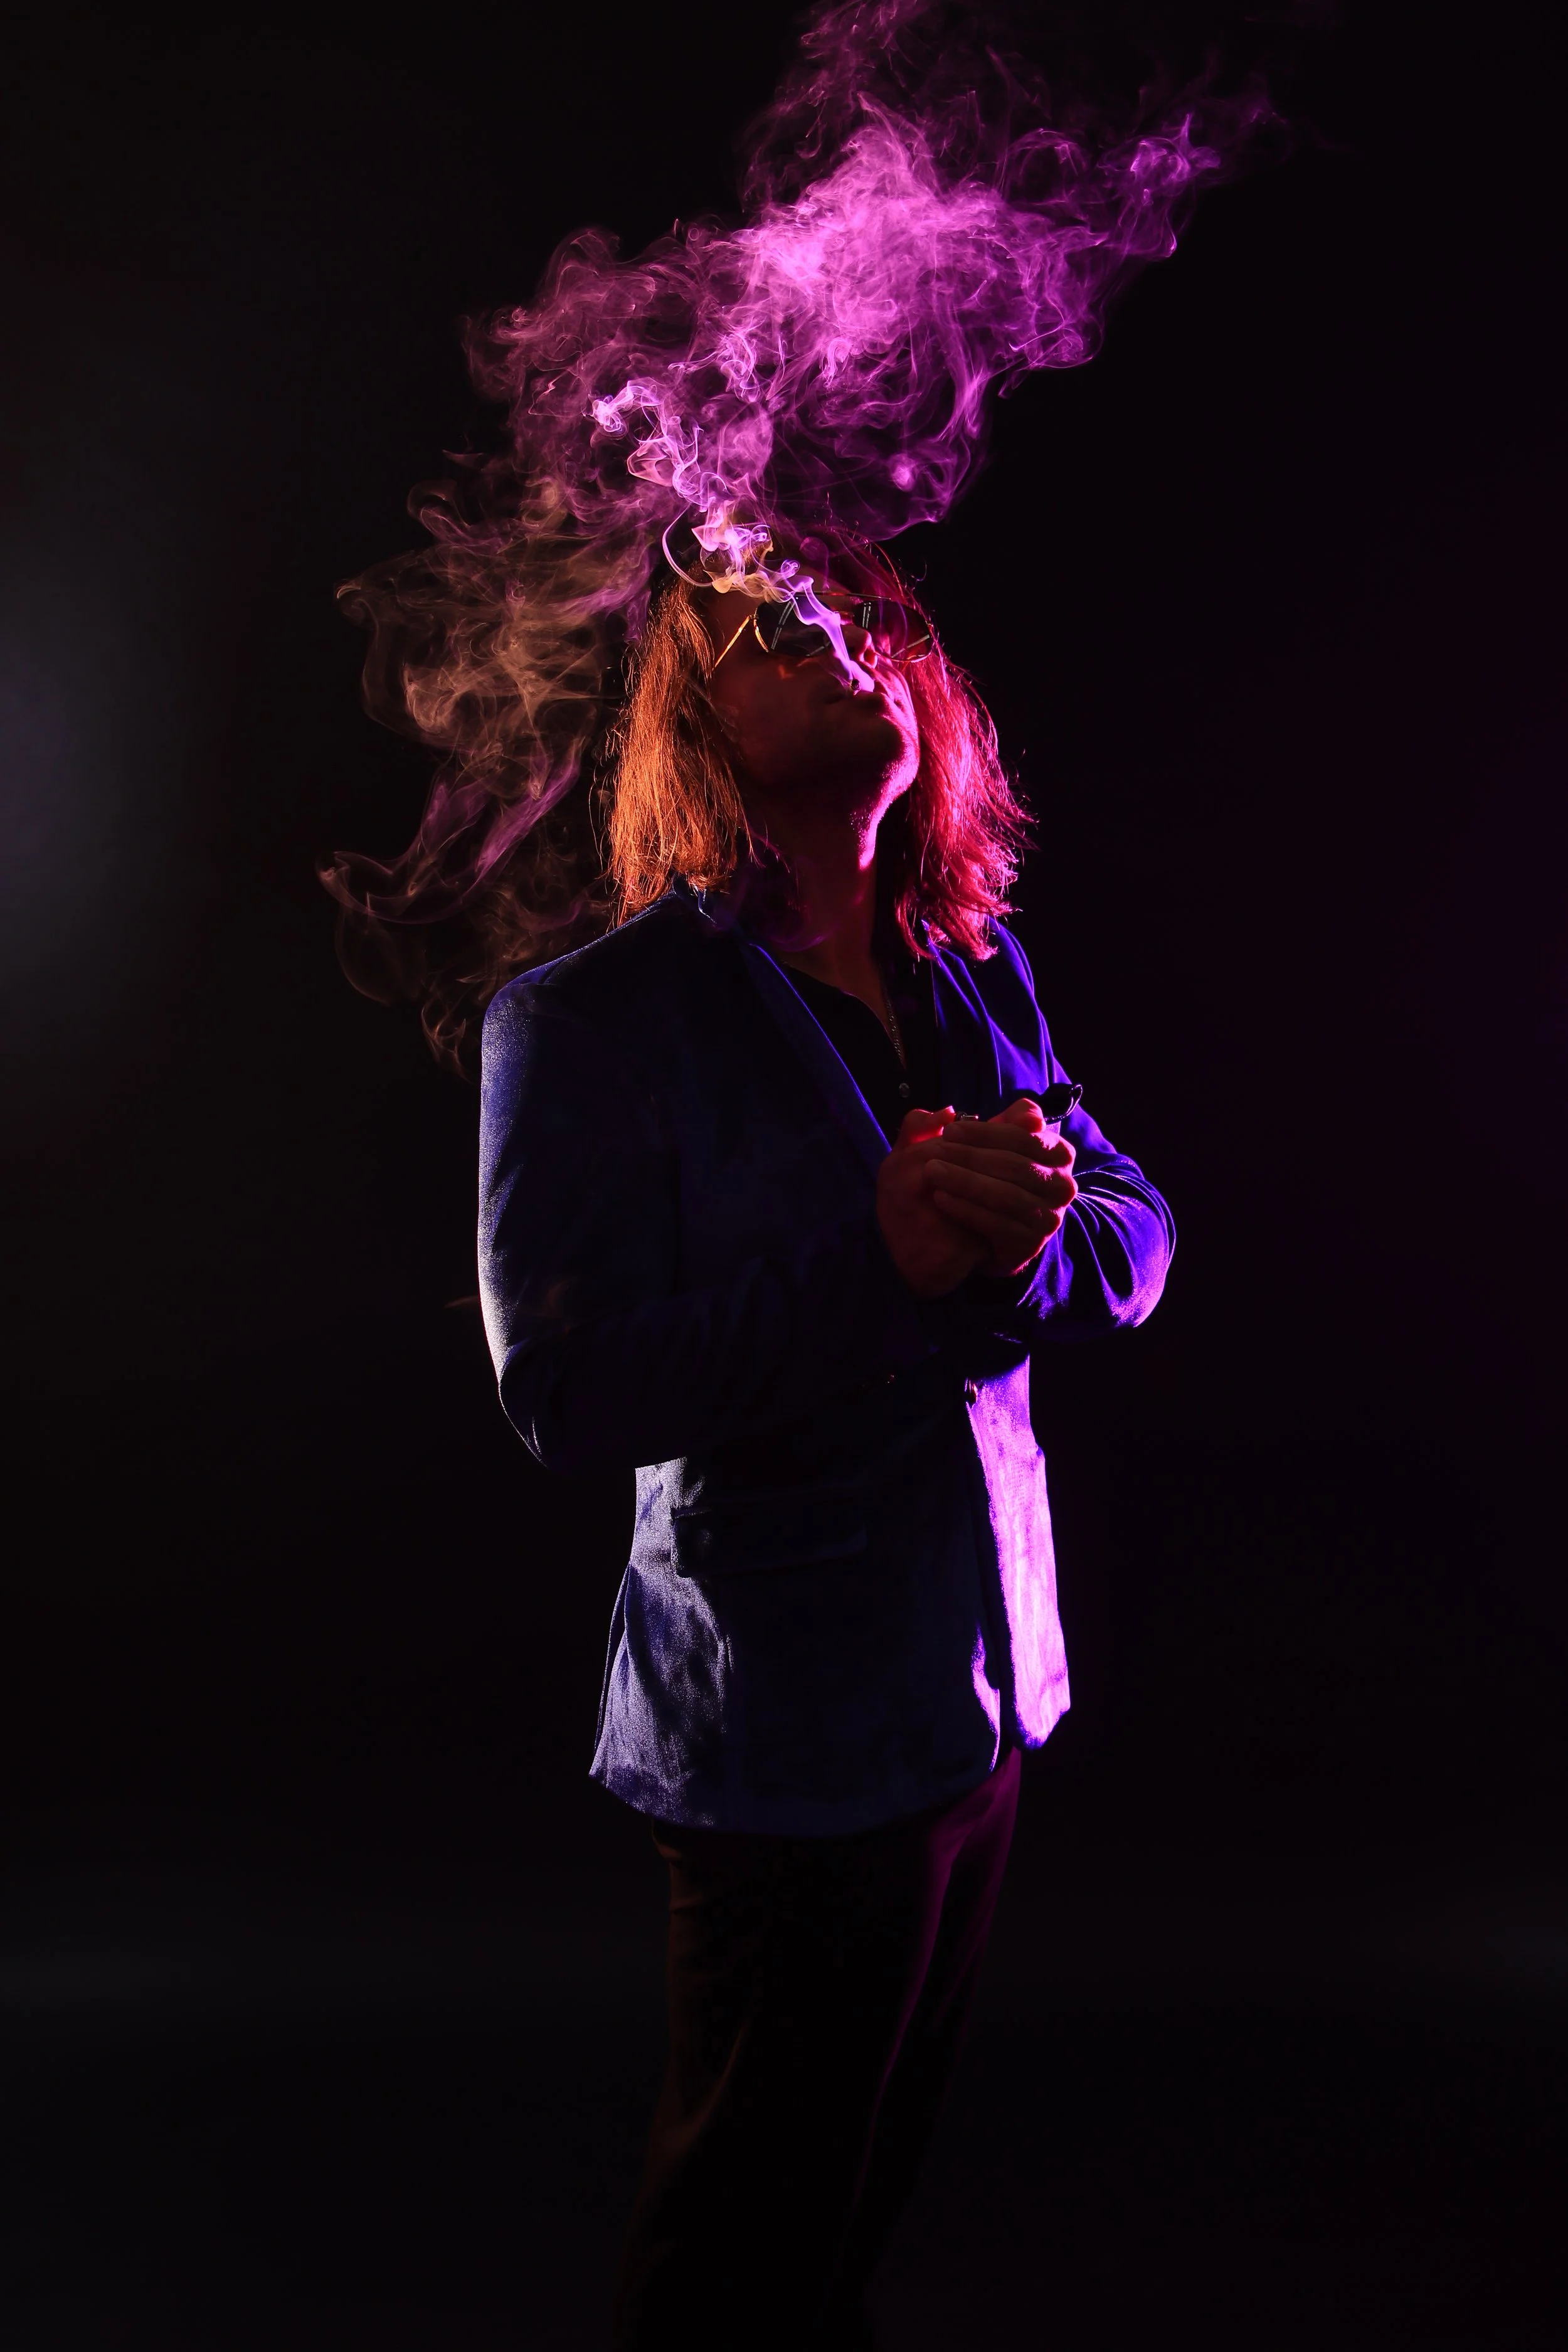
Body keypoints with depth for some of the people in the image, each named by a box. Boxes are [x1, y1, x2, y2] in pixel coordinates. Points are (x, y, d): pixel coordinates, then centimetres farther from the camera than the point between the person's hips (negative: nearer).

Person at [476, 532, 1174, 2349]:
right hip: (788, 1730, -6)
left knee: (880, 2167, 26)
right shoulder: (587, 1021, -14)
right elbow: (563, 1391, -21)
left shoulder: (975, 970, 6)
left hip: (988, 1696, 6)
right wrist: (884, 1260, -30)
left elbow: (1138, 1231, 4)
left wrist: (1025, 1240, -19)